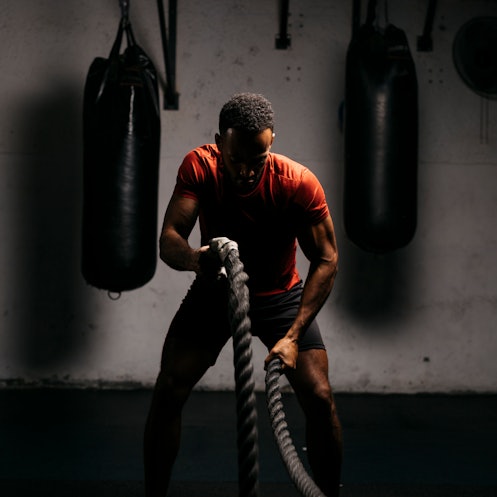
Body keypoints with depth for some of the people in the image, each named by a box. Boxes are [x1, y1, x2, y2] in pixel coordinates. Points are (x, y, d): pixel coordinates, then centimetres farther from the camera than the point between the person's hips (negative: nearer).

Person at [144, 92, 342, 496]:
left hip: (280, 295, -1)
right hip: (215, 290, 1)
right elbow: (168, 239, -30)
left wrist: (293, 335, -30)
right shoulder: (199, 167, -24)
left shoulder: (299, 183, -27)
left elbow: (326, 261, -21)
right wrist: (194, 259, -55)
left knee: (320, 398, -13)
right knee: (168, 391, -11)